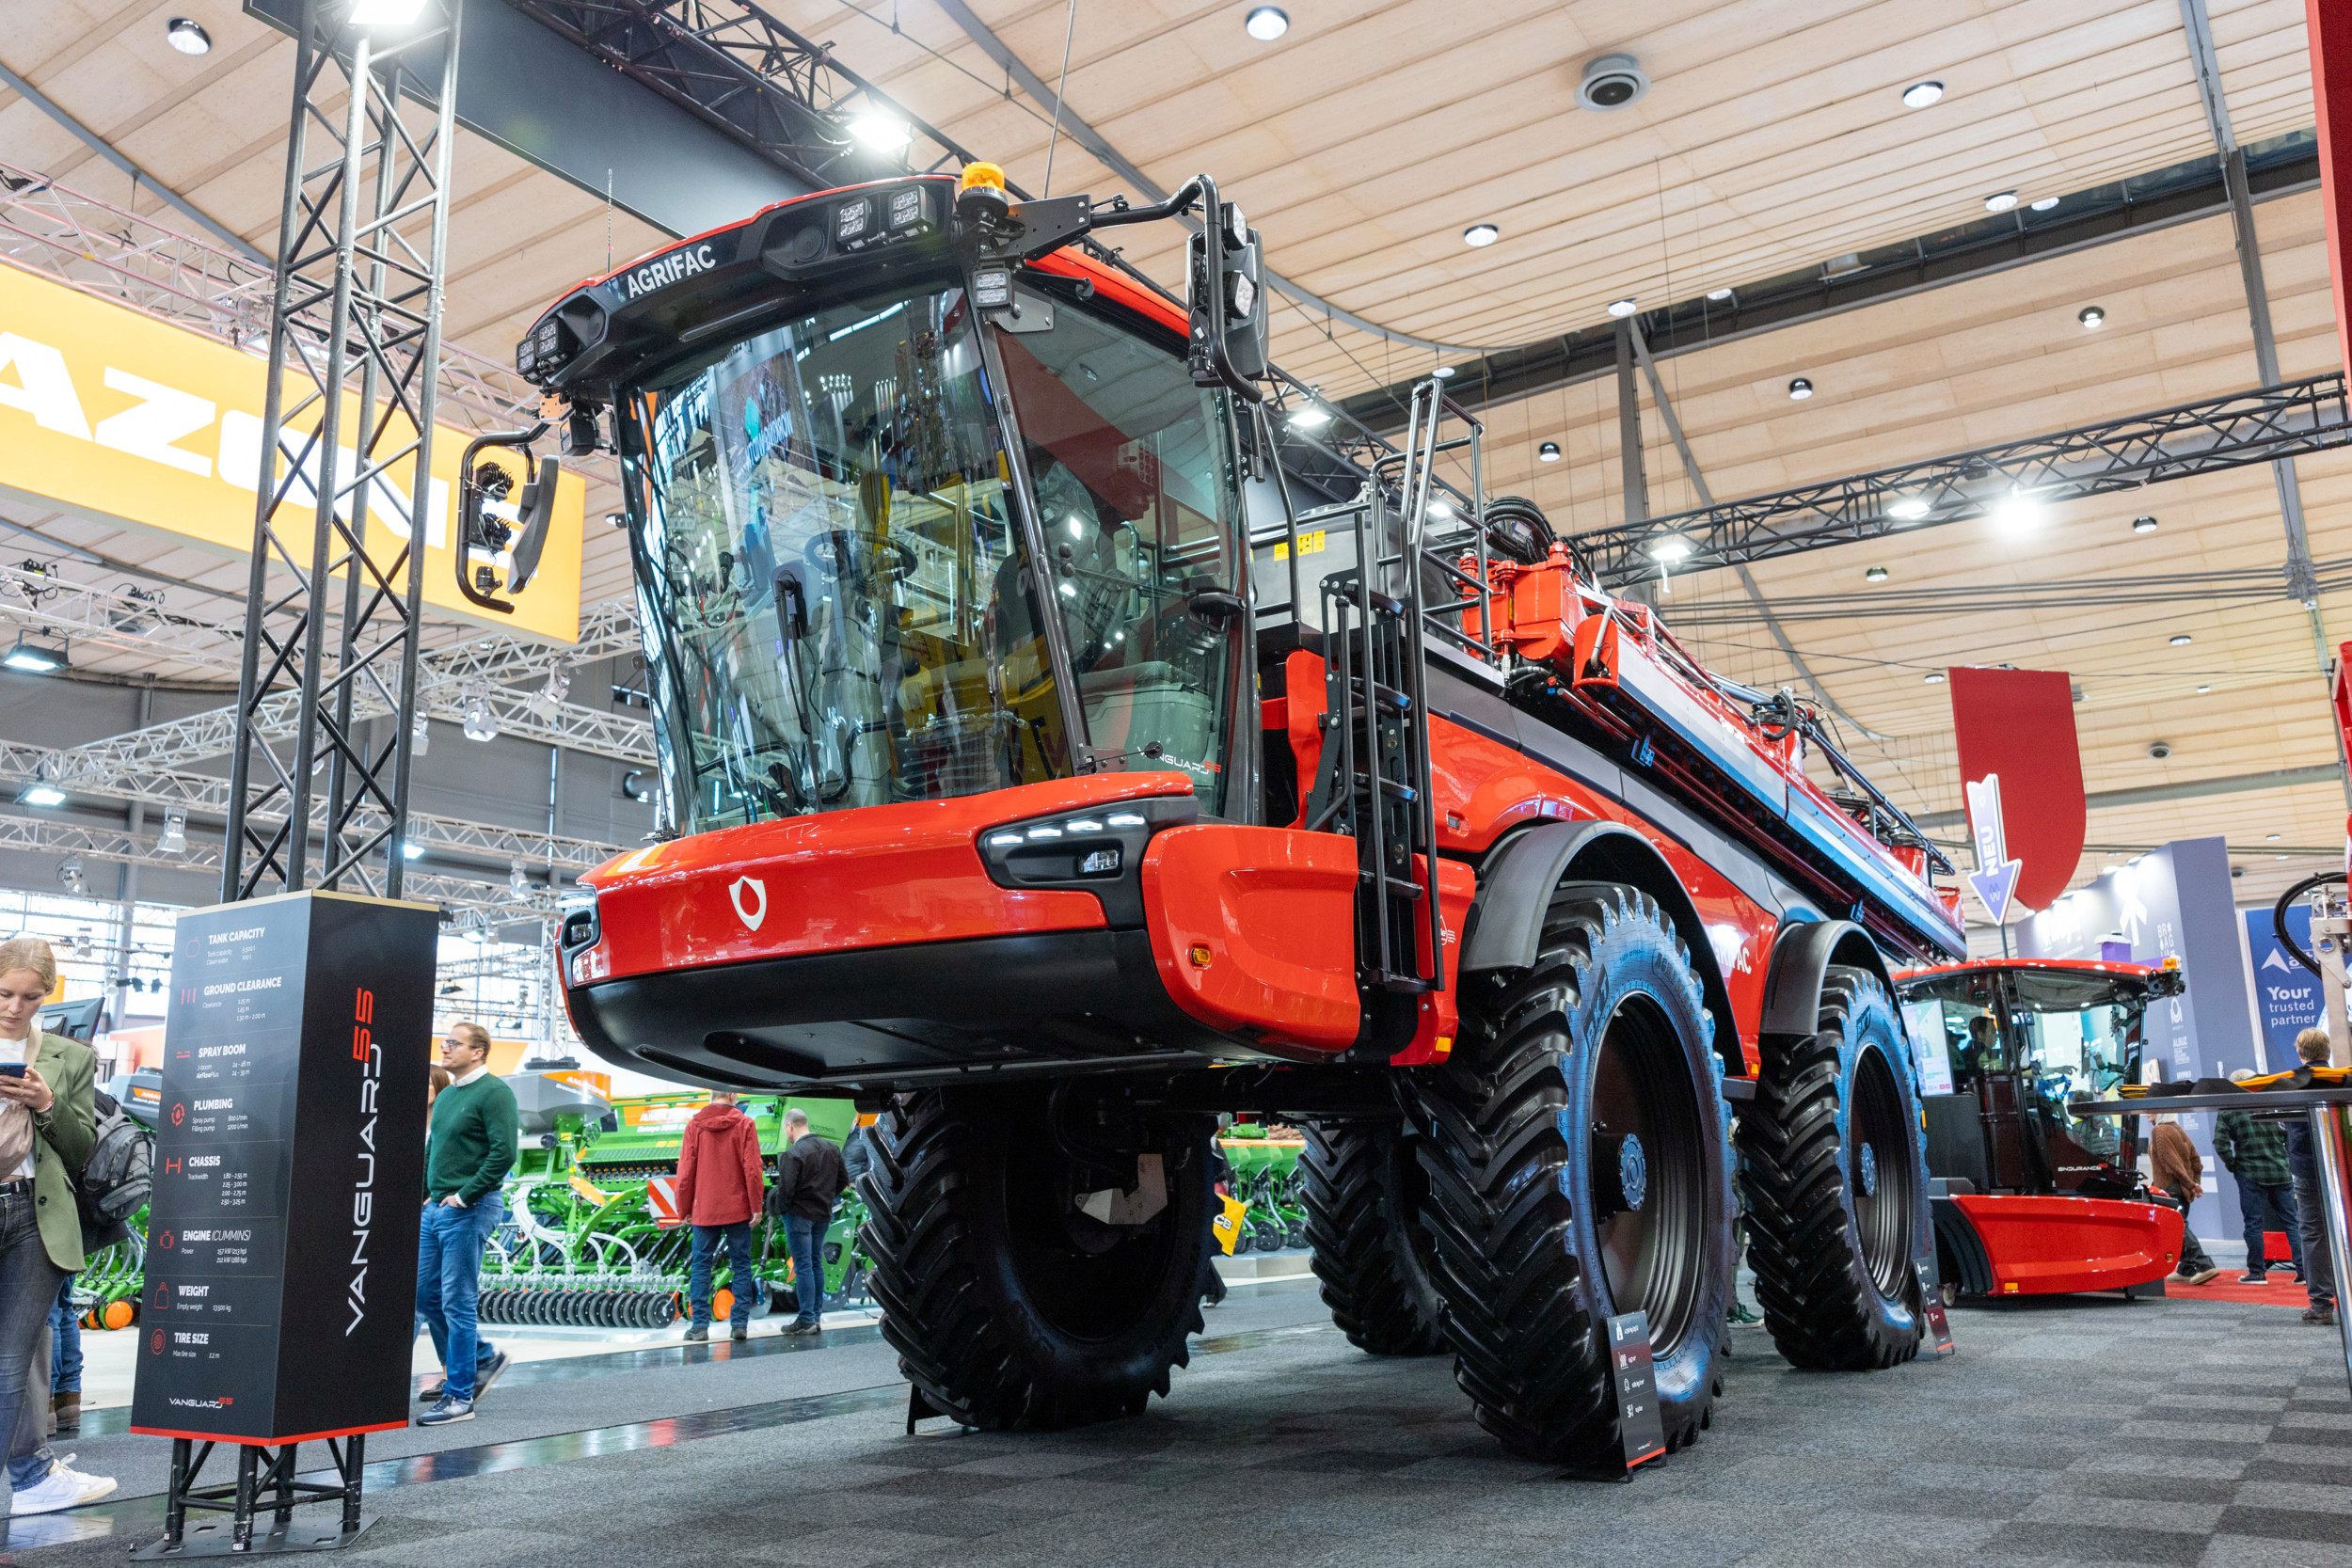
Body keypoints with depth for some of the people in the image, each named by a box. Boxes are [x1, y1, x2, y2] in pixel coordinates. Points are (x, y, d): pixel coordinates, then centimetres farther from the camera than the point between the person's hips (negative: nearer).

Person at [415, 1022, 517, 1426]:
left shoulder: (493, 1092, -12)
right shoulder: (445, 1096, 16)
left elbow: (503, 1153, -19)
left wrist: (465, 1195, -17)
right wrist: (427, 1192, 13)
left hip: (468, 1211, -9)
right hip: (435, 1209, 9)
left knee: (457, 1302, -5)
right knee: (423, 1294, 11)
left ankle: (459, 1396, 3)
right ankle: (483, 1357, 26)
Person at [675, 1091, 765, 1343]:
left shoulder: (694, 1126, 0)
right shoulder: (744, 1124, -4)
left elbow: (686, 1171, 1)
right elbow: (753, 1168, -7)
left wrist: (684, 1208, 10)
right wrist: (756, 1205, -2)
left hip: (704, 1209, 1)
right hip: (738, 1209, -1)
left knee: (701, 1266, 7)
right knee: (741, 1266, 6)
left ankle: (700, 1324, 2)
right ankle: (740, 1324, 4)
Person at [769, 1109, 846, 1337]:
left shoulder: (792, 1154, -17)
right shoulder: (831, 1149, 7)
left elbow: (786, 1188, -21)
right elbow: (843, 1180, 13)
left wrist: (781, 1207, -4)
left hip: (799, 1214, -7)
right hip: (823, 1214, 7)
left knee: (803, 1266, -3)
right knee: (817, 1263, 14)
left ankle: (806, 1319, -2)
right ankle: (817, 1316, 17)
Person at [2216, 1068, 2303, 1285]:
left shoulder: (2227, 1111, -3)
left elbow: (2220, 1142, -12)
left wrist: (2232, 1165, 0)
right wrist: (2284, 1162, 14)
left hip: (2251, 1175, -3)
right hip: (2281, 1174, 3)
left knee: (2254, 1225, 2)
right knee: (2292, 1223, 8)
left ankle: (2257, 1272, 4)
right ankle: (2303, 1270, 4)